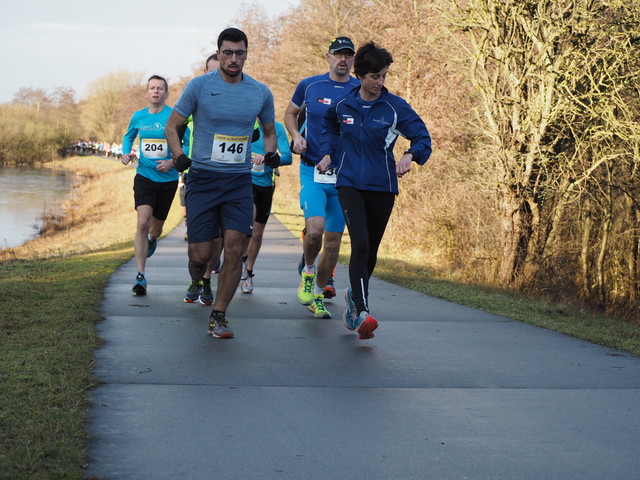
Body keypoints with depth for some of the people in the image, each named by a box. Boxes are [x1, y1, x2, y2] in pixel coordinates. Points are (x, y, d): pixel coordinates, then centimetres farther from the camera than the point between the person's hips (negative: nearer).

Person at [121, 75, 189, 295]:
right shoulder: (138, 117, 2)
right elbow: (128, 137, 21)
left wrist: (173, 162, -19)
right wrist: (126, 153, 2)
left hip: (167, 179, -1)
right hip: (144, 176, 1)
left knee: (156, 226, 14)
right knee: (142, 222, -17)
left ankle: (152, 240, 54)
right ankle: (140, 275, -17)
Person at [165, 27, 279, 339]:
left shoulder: (261, 92, 5)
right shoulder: (199, 86, -4)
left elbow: (269, 131, 20)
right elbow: (172, 126, 2)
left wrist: (271, 152, 0)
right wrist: (178, 156, -14)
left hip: (239, 182, 2)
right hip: (202, 178, -2)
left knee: (234, 249, -10)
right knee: (201, 253, -3)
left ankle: (218, 317, 3)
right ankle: (197, 279, 35)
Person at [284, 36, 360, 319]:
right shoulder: (309, 86, 2)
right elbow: (290, 113, 20)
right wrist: (296, 136, 1)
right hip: (313, 171, -1)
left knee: (334, 240, 5)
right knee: (315, 229, -22)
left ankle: (318, 295, 22)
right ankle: (308, 271, 8)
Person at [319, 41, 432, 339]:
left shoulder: (396, 107, -4)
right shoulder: (343, 105, 4)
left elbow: (423, 138, -4)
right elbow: (330, 128, 25)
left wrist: (410, 155, -24)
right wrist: (327, 153, 9)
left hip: (382, 186, 1)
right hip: (349, 184, -1)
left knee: (371, 250, 11)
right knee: (360, 245, -19)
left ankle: (355, 295, 37)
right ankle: (361, 313, -25)